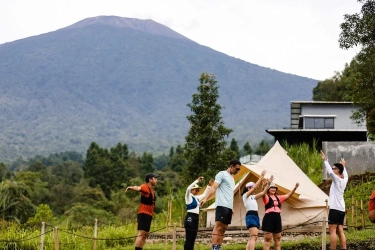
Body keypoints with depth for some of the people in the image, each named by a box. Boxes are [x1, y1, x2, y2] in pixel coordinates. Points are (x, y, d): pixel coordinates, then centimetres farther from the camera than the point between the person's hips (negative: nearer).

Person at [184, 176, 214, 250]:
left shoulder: (196, 198, 18)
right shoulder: (189, 197, -4)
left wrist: (209, 185, 19)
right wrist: (197, 180, -22)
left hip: (196, 218, 9)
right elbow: (188, 189, -23)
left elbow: (204, 194, 30)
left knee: (193, 238, 8)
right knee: (189, 239, -12)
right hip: (190, 218, -9)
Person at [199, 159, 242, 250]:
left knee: (223, 229, 5)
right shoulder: (222, 174, -2)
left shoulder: (231, 178, 23)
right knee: (218, 227, -13)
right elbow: (214, 187, -12)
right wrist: (205, 198, -25)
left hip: (229, 207, 9)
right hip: (222, 205, -9)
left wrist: (231, 207, 18)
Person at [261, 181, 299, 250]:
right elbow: (263, 193, -24)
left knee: (277, 238, 11)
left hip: (277, 218, 7)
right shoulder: (266, 197, -3)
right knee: (267, 239, -6)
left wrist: (295, 188, 3)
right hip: (268, 218, -7)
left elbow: (288, 195, 15)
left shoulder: (278, 198, 16)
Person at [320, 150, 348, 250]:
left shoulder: (337, 179, -6)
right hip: (341, 209, 8)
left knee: (332, 231, -10)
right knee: (340, 232, 5)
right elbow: (346, 175, 37)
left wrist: (325, 160, -12)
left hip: (335, 208, -8)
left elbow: (329, 171, -18)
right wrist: (343, 166, 51)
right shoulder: (344, 180, 15)